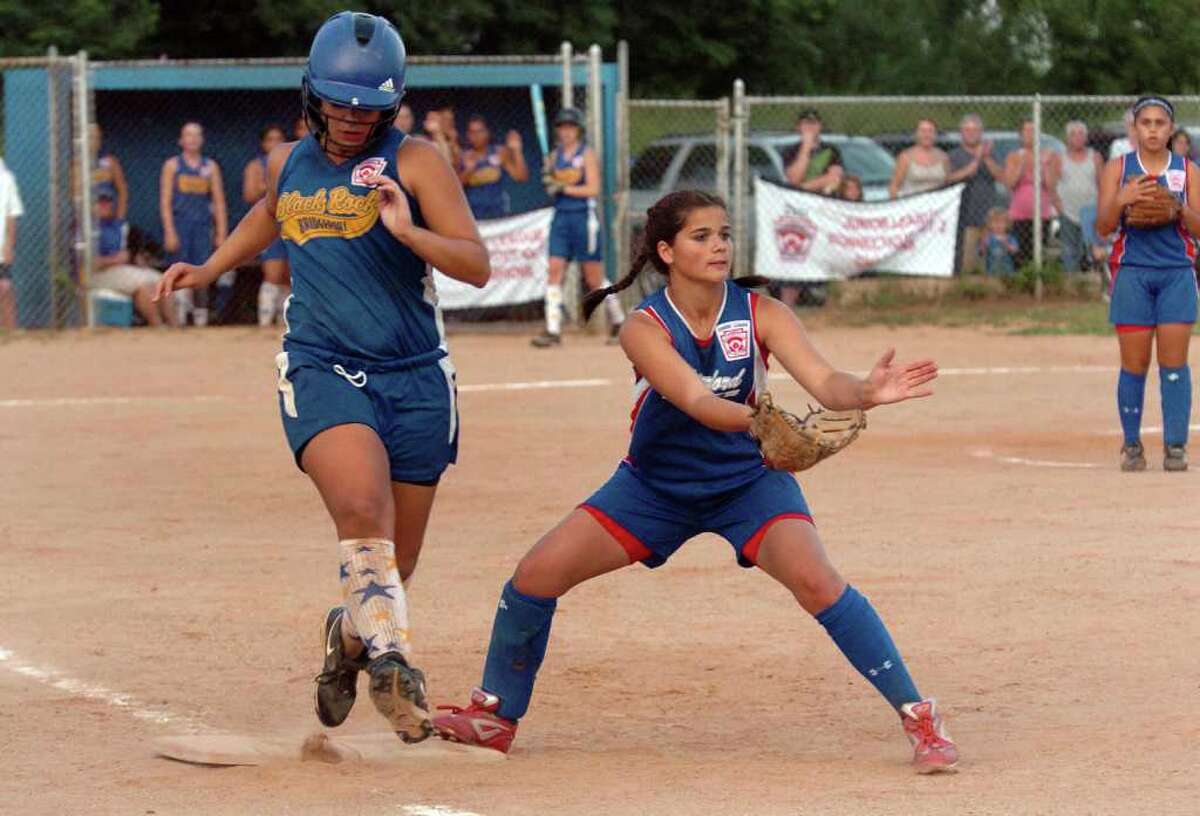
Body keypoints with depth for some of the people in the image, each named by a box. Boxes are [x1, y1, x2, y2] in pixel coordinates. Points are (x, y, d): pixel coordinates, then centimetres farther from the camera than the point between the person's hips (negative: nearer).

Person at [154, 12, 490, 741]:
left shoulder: (415, 162, -3)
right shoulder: (289, 164, 10)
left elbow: (477, 265, -11)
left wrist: (409, 231, -26)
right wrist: (209, 269, 31)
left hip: (414, 379, -1)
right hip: (321, 371, 1)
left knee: (393, 566, 8)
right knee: (363, 506, -30)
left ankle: (350, 633, 39)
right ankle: (391, 659, -34)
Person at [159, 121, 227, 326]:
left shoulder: (210, 167, 12)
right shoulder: (172, 165, 5)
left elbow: (219, 202, 11)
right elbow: (165, 201, 0)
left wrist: (221, 233, 3)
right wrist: (169, 232, -10)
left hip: (202, 226, 2)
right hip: (179, 224, -2)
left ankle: (201, 319, 5)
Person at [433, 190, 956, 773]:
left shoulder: (760, 314, -17)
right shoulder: (644, 328, -21)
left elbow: (824, 381, -30)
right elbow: (697, 403, -37)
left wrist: (866, 392, -53)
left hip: (749, 480, -1)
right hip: (655, 485, 1)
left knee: (815, 580, -26)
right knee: (537, 574, -8)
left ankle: (916, 714, -14)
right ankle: (495, 715, 14)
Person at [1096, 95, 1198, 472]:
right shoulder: (1117, 168, 6)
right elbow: (1103, 226, 0)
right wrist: (1121, 200, -19)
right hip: (1132, 271, 0)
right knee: (1134, 362, -2)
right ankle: (1131, 444, 8)